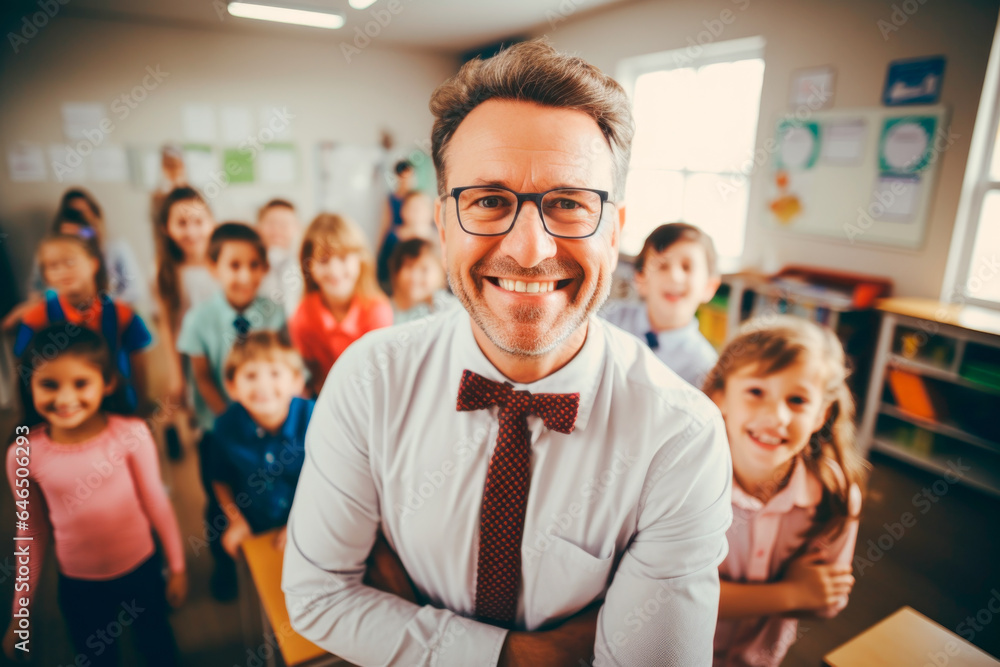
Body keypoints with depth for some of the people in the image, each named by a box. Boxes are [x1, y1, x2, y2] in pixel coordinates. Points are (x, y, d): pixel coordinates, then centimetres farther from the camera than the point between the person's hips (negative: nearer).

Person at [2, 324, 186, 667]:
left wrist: (177, 565, -1)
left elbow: (156, 502, -9)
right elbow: (32, 532, -2)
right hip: (78, 585, 1)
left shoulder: (130, 434, -22)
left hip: (141, 570, -1)